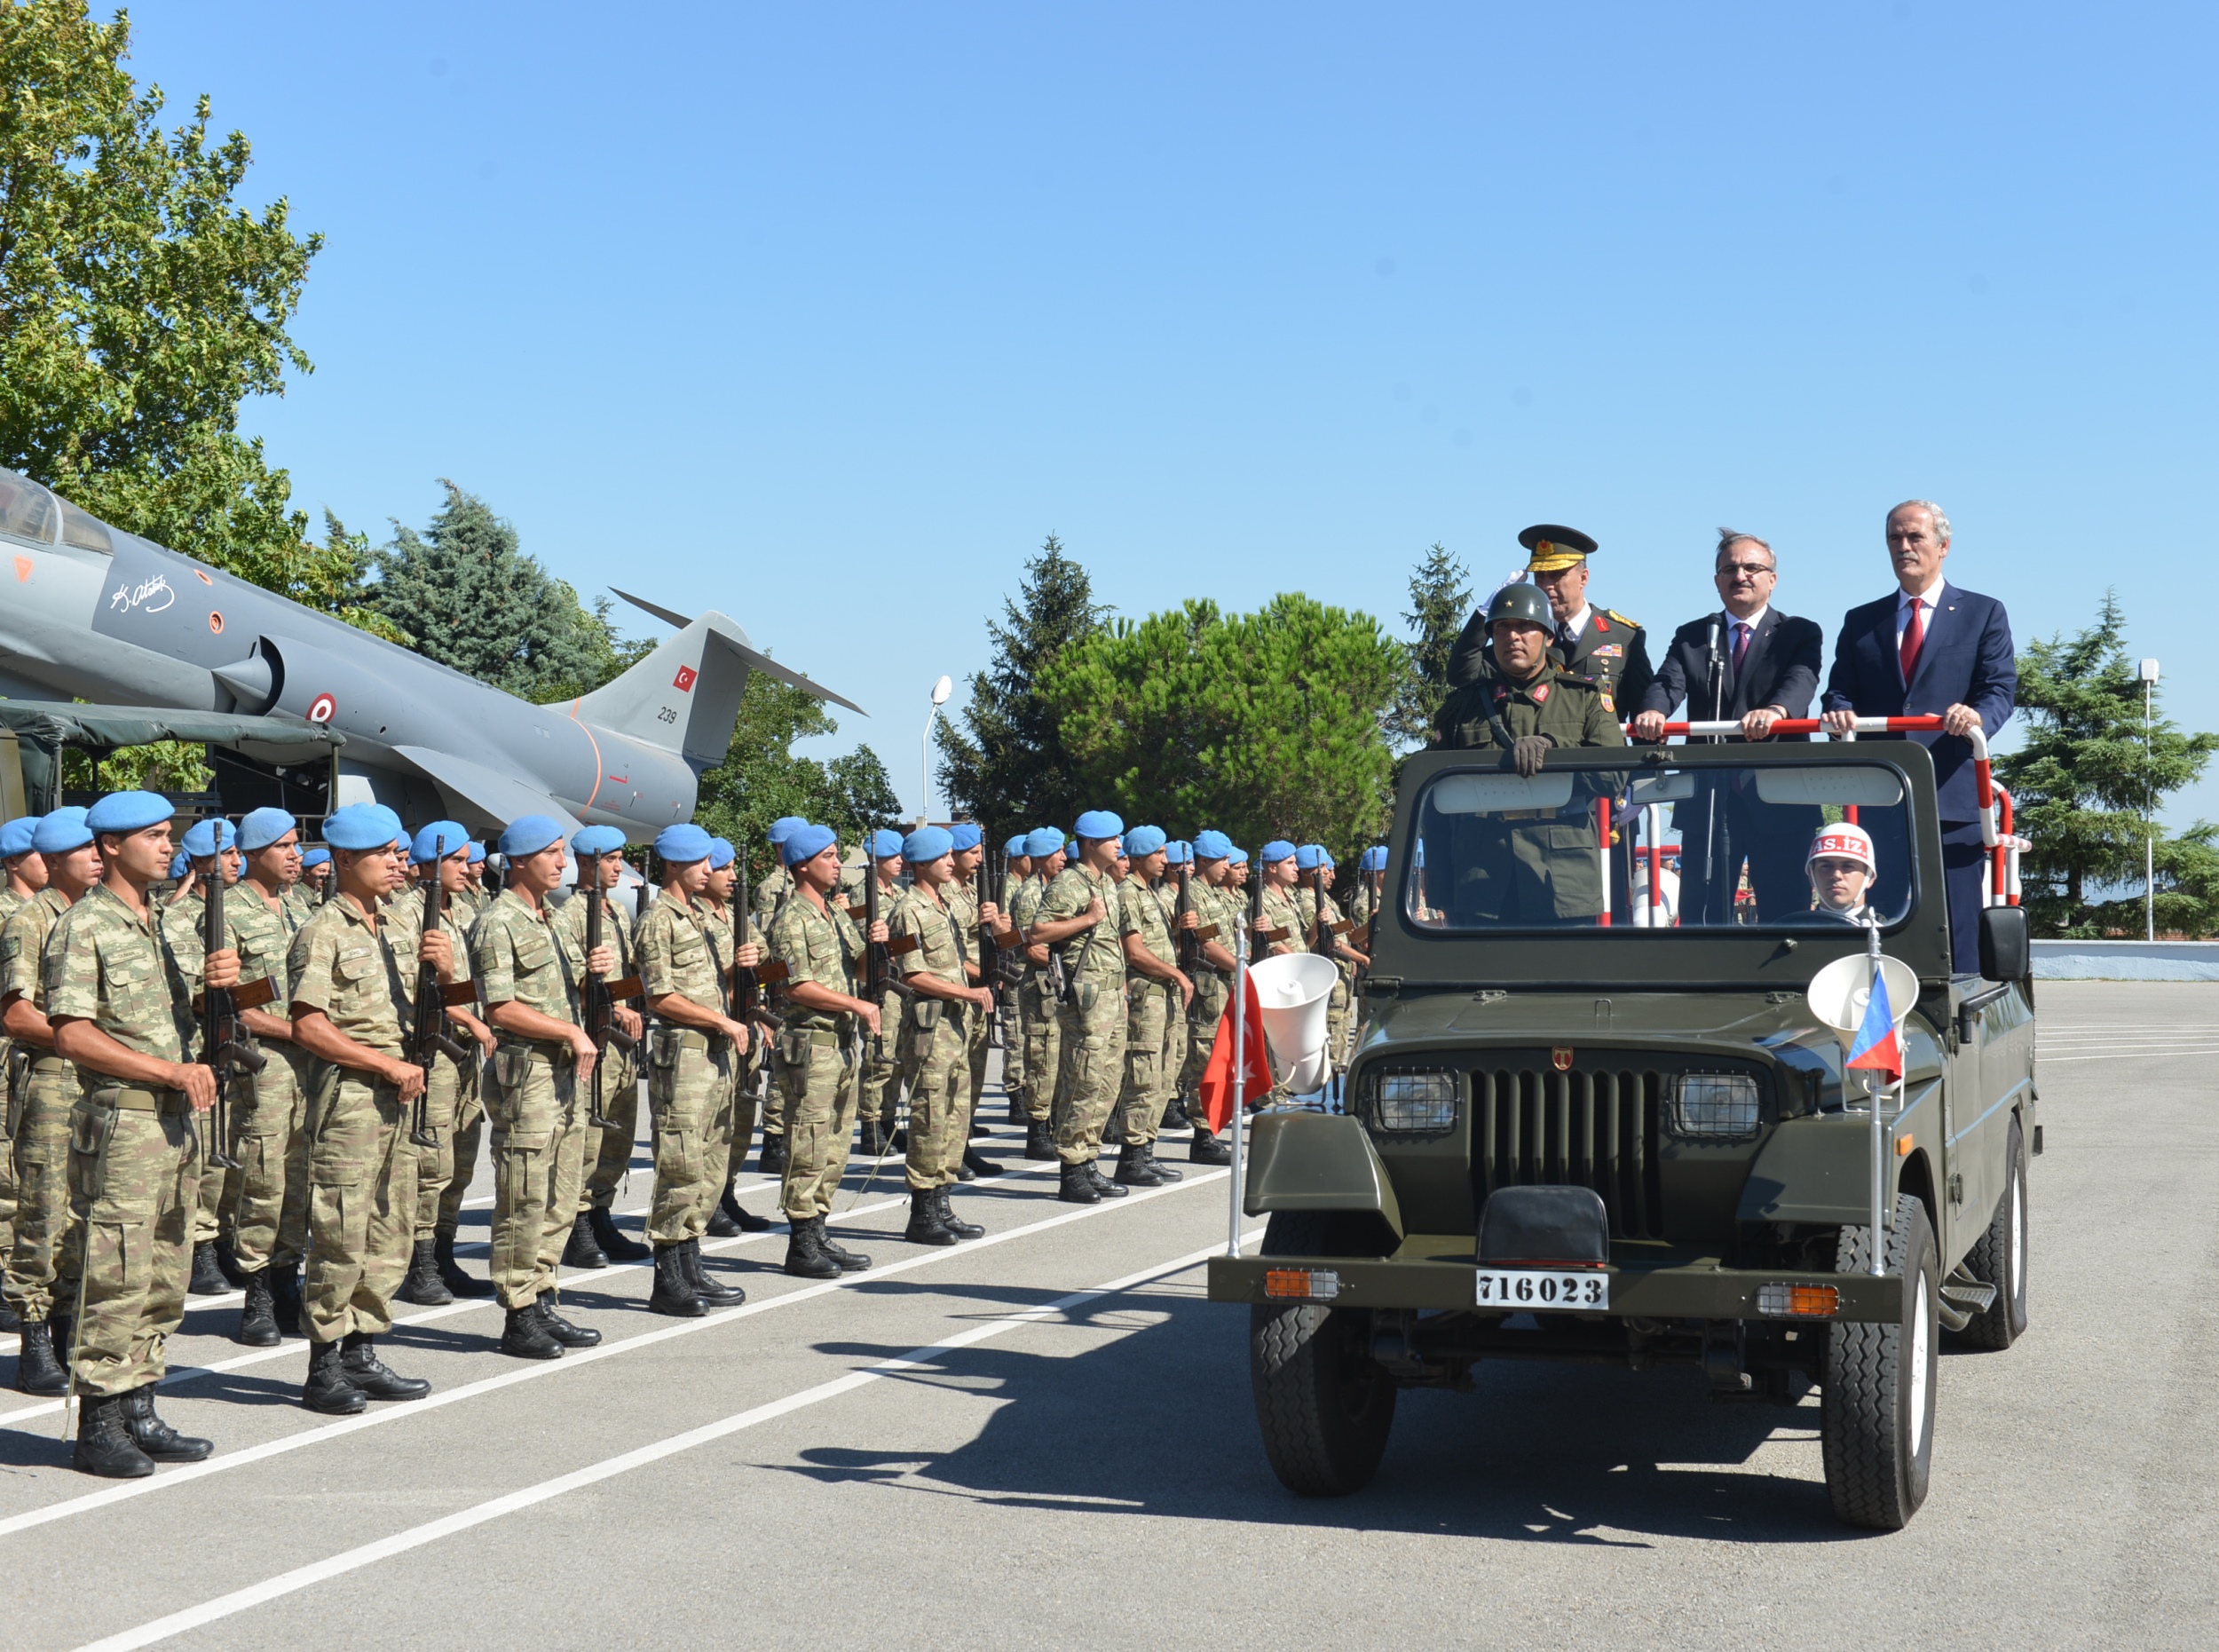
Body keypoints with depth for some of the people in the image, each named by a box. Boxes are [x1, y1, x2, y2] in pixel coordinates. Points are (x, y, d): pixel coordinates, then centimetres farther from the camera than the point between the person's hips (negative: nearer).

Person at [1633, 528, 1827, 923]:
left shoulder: (1800, 634, 7)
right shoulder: (1691, 637, 14)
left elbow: (1802, 681, -13)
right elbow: (1668, 683, -3)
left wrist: (1775, 710, -36)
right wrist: (1653, 712, -28)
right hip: (1708, 800, 2)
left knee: (1785, 916, 1)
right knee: (1701, 915, 2)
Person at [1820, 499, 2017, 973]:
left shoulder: (1983, 614, 11)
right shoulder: (1860, 622, 19)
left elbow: (2001, 688, 0)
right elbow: (1840, 690, 12)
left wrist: (1979, 715, -23)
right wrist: (1839, 713, -13)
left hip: (1953, 796, -2)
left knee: (1955, 929, -3)